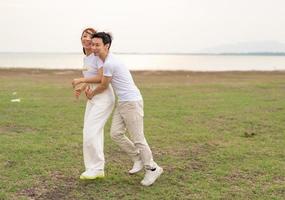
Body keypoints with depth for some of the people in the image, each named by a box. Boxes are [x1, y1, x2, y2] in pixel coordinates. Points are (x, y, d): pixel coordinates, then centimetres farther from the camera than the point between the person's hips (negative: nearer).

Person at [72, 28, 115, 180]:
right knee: (93, 133, 10)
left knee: (91, 132, -10)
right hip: (92, 98, 9)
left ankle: (96, 168, 4)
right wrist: (82, 88, 3)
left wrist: (81, 80, -18)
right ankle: (95, 169, 18)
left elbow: (102, 78, -22)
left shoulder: (98, 55, -13)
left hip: (104, 98, -9)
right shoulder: (86, 58, 13)